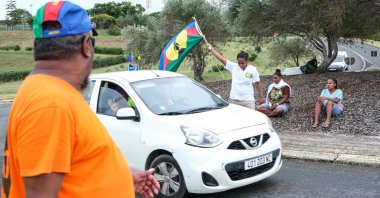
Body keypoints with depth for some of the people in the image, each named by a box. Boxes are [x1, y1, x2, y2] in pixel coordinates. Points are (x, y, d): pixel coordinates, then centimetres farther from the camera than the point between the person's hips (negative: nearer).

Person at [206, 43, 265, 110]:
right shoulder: (233, 67, -1)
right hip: (234, 100, 2)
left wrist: (261, 97, 1)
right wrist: (211, 48, -10)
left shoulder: (253, 70, -3)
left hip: (248, 100, -2)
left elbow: (258, 83, 3)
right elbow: (221, 58, -4)